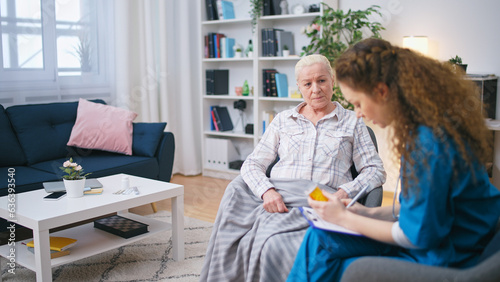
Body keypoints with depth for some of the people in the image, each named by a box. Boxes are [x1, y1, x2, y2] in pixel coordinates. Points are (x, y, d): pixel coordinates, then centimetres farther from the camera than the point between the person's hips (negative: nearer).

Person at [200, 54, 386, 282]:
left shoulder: (352, 122, 16)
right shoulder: (282, 120, 20)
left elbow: (375, 170, 9)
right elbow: (252, 165, 13)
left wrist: (343, 193, -10)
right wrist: (267, 191, -9)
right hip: (277, 198, 3)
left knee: (276, 246, -34)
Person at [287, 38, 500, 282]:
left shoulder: (429, 143, -28)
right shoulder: (424, 127, 3)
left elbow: (418, 235, -20)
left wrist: (344, 218, -10)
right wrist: (369, 213, 5)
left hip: (440, 260, -9)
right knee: (319, 238, 2)